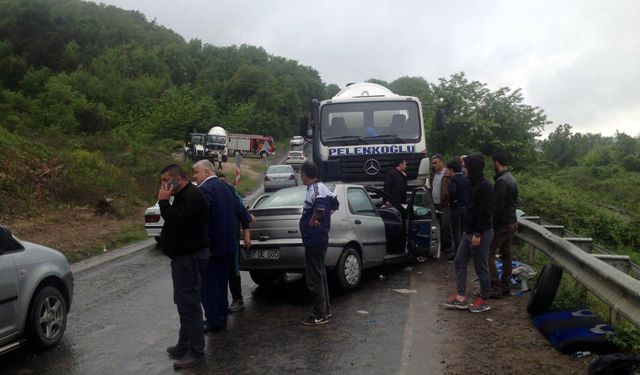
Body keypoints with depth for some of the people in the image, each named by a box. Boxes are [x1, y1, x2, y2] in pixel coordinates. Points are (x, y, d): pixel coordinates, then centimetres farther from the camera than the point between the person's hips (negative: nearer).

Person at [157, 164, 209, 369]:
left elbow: (174, 220, -29)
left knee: (188, 303, -9)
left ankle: (195, 351, -3)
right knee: (184, 302, 17)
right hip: (184, 256, 11)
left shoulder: (190, 197, -19)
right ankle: (185, 344, 27)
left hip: (190, 257, -11)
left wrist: (163, 201, -18)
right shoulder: (185, 195, 16)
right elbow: (175, 219, 21)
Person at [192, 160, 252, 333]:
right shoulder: (226, 187, 10)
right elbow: (239, 208, 22)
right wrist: (248, 218, 41)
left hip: (211, 245, -8)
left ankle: (214, 321, 3)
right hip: (228, 245, 9)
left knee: (210, 284, -1)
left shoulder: (204, 189, -17)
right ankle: (221, 317, 26)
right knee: (221, 282, 17)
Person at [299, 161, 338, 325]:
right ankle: (325, 310, 28)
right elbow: (334, 203, 26)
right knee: (319, 274, 18)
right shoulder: (322, 187, 12)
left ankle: (320, 315, 4)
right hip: (320, 238, 10)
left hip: (314, 239, -10)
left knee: (314, 278, -3)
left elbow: (321, 205, -37)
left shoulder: (314, 190, -18)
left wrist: (313, 220, -22)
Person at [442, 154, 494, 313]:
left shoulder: (485, 186, -17)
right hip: (469, 232, 10)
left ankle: (483, 301, 15)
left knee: (481, 268, 2)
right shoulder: (474, 184, 12)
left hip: (481, 233, -10)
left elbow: (484, 212, -21)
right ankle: (460, 297, 16)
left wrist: (478, 234, -22)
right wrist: (467, 230, 15)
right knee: (459, 262, 10)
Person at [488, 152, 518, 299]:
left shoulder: (501, 181, -19)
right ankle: (506, 287, 17)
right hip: (512, 222, 10)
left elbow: (498, 206, -22)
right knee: (506, 254, 13)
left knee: (489, 254, -5)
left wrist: (492, 225, -16)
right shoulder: (512, 179, 13)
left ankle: (495, 288, -7)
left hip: (502, 224, -10)